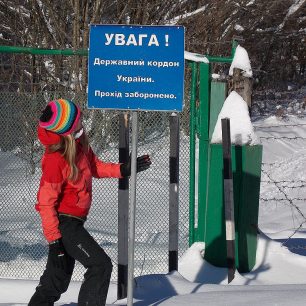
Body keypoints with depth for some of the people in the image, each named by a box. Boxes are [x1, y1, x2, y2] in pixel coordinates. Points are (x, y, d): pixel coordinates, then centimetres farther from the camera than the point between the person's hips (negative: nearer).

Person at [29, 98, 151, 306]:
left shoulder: (80, 145, -1)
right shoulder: (55, 160, -26)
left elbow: (95, 167, 19)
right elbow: (46, 202, -22)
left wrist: (124, 169, 5)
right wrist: (53, 240, -22)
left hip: (74, 222, 9)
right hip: (63, 224, -9)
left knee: (59, 277, 17)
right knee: (101, 265, -11)